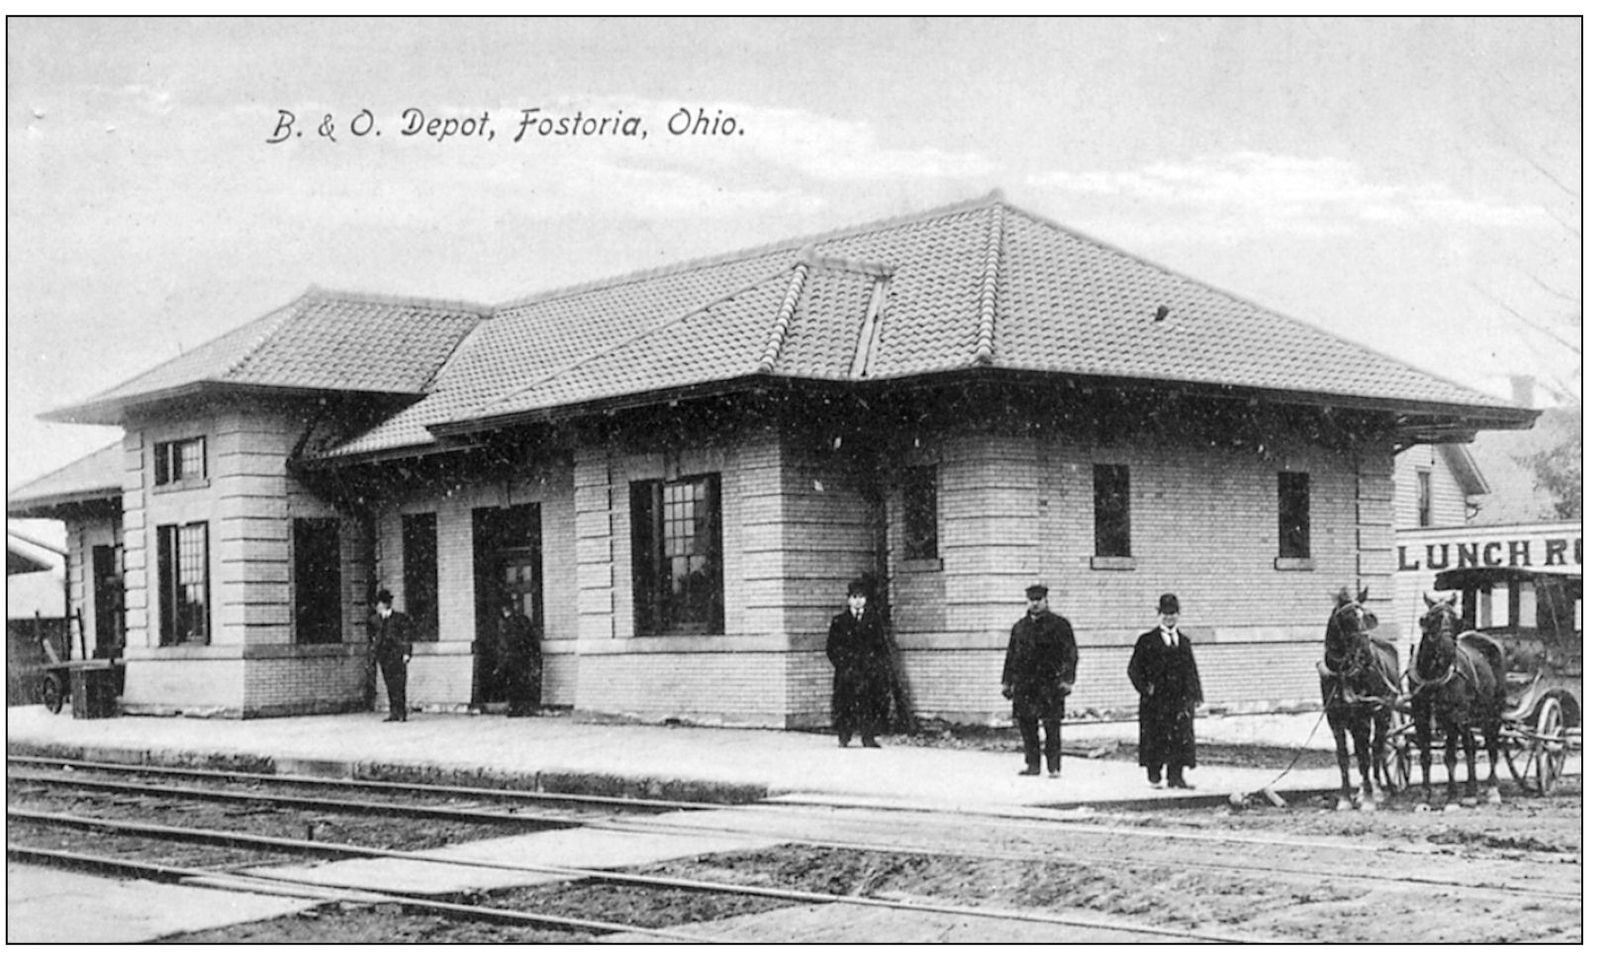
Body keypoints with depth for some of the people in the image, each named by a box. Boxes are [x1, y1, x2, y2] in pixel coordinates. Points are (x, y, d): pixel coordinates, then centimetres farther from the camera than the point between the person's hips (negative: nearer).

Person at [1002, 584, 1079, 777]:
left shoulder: (1059, 625, 1)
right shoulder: (1019, 627, 16)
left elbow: (1070, 654, -3)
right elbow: (1011, 655, 20)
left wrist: (1067, 679, -11)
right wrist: (1007, 682, 16)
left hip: (1050, 683, -5)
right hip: (1024, 685, 5)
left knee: (1051, 725, -6)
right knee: (1026, 725, 4)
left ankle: (1054, 766, 0)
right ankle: (1033, 765, 13)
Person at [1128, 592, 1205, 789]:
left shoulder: (1184, 642, 13)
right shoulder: (1147, 641, 1)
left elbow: (1191, 670, 15)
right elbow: (1134, 669, 2)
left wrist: (1195, 693, 7)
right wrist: (1144, 688, -9)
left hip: (1180, 698, 3)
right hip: (1156, 700, -3)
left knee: (1182, 736, -2)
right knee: (1155, 738, -1)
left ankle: (1175, 776, 3)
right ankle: (1154, 777, 10)